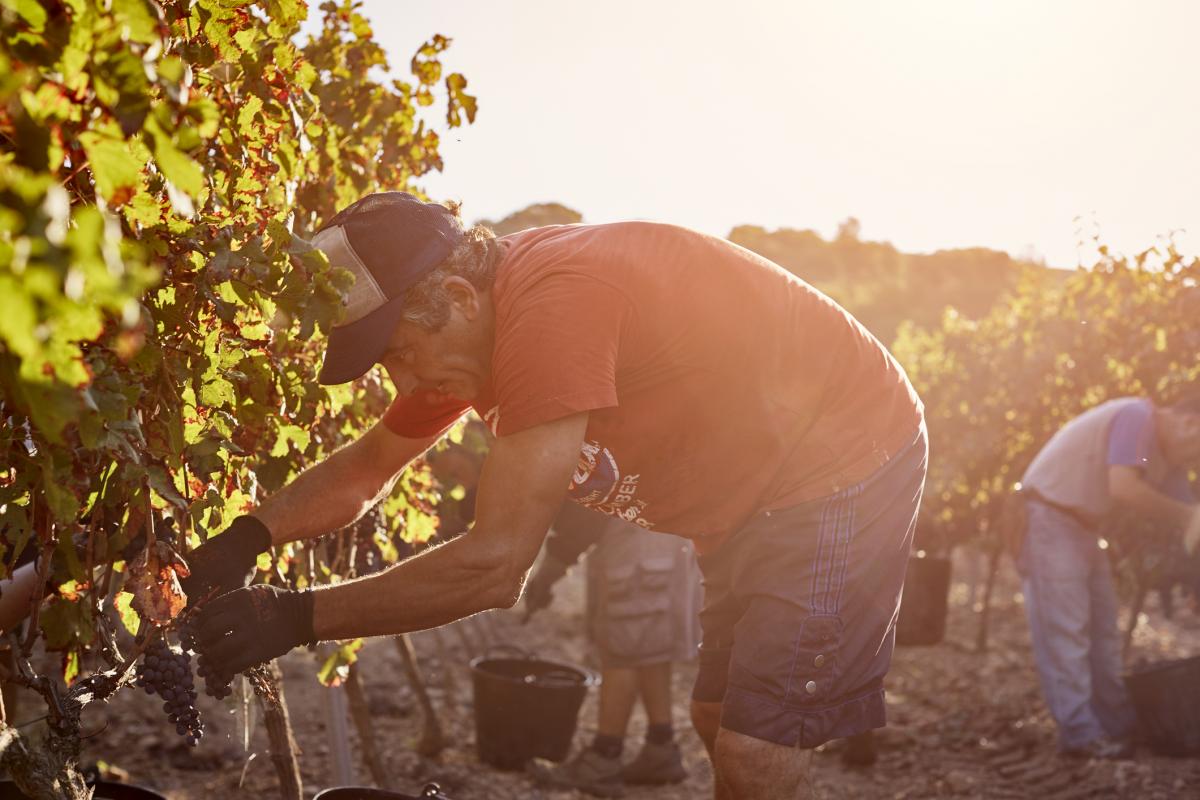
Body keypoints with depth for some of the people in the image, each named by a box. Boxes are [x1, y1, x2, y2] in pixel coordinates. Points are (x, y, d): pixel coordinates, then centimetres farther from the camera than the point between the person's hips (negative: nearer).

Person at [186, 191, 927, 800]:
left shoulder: (552, 307, -34)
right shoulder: (468, 323, -3)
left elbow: (495, 564, -33)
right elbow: (366, 468, 10)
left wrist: (297, 618, -28)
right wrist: (246, 538, -8)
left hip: (848, 468, -10)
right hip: (758, 499, 10)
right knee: (720, 724, 18)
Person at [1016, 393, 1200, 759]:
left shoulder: (1168, 456, 8)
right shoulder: (1137, 417, -20)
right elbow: (1124, 489, -32)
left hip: (1083, 525, 10)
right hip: (1048, 517, -10)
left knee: (1102, 628, 12)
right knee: (1064, 629, -11)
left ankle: (1118, 725, 19)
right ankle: (1080, 733, -10)